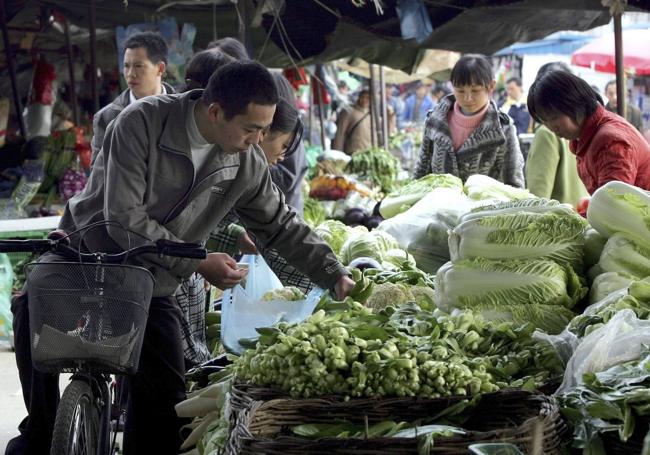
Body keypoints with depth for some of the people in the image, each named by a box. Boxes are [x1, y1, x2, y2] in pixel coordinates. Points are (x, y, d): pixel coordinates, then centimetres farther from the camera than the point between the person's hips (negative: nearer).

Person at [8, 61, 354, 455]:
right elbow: (123, 218, -23)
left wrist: (335, 276, 0)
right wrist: (197, 263, -23)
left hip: (152, 285, 4)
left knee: (165, 394, -9)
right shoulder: (142, 123, -21)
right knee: (33, 310, -29)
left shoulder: (247, 164, -6)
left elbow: (283, 226, 8)